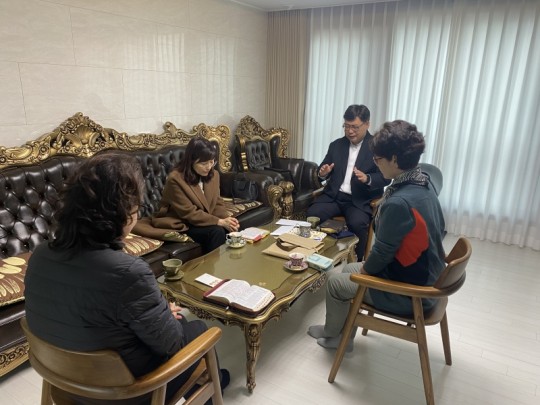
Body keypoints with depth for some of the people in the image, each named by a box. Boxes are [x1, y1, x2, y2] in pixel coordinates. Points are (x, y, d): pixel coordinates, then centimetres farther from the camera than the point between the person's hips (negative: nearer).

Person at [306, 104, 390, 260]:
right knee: (312, 214, -22)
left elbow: (386, 177, -6)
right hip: (334, 196, 4)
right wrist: (323, 173, -8)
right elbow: (323, 170, 17)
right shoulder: (336, 145, 13)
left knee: (357, 223, -32)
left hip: (361, 200, -3)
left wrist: (367, 179, -26)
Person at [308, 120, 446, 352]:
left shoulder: (399, 202, -33)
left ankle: (332, 333, 35)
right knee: (349, 269, 20)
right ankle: (343, 336, 33)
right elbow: (437, 230, 10)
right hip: (425, 279, 9)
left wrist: (365, 269, 0)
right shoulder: (423, 184, -3)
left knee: (335, 282, 7)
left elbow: (382, 252, -23)